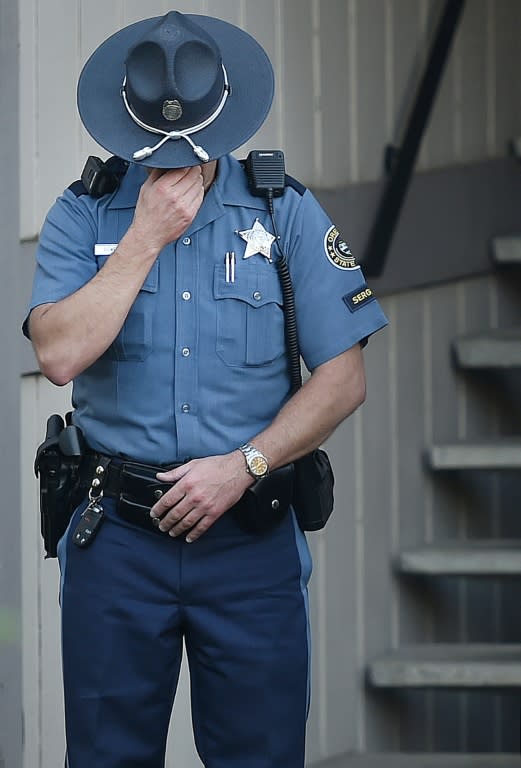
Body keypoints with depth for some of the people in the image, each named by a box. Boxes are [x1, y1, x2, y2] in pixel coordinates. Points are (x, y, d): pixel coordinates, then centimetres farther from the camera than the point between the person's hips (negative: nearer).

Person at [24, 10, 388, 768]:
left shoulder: (288, 214, 0)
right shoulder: (82, 215, 0)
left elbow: (344, 376, -2)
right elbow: (60, 356, -15)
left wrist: (244, 465, -12)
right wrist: (147, 235, -14)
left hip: (251, 535, 0)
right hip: (117, 535, 0)